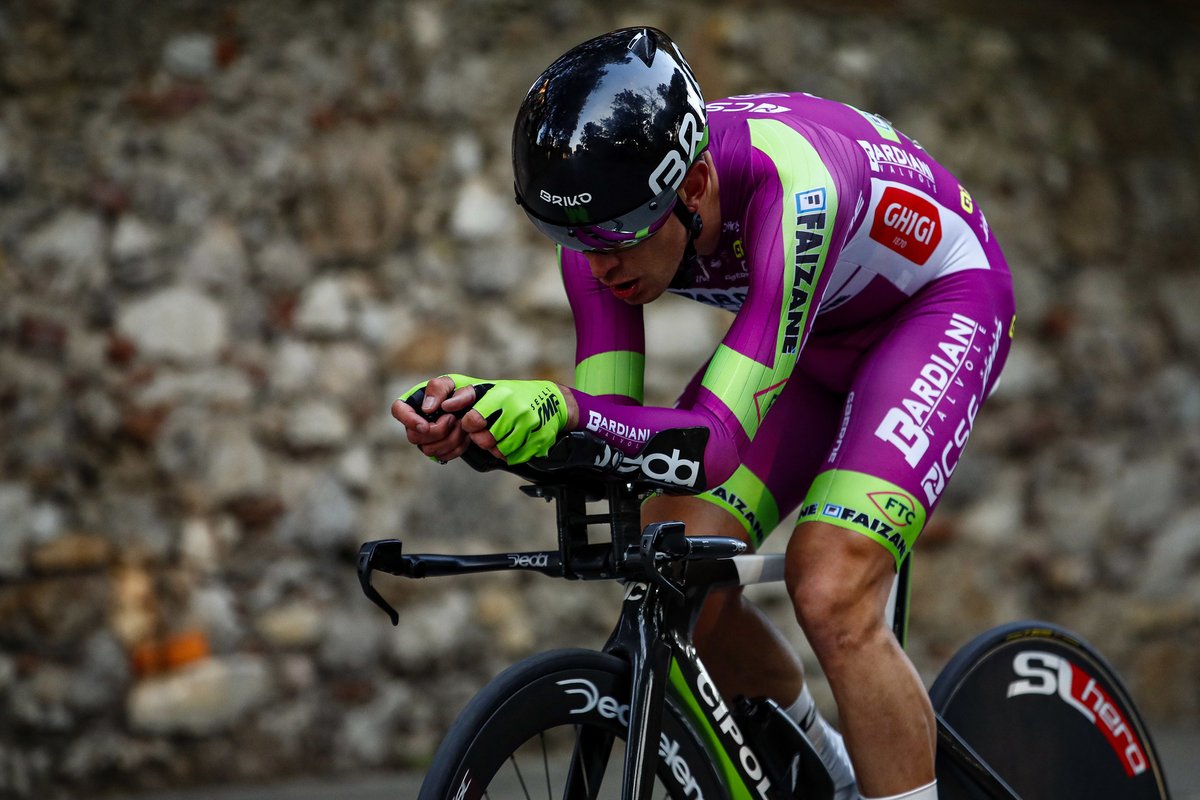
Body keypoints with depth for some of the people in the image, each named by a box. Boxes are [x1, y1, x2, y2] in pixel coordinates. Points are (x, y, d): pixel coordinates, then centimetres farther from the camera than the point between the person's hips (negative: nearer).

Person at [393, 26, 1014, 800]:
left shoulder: (790, 185, -41)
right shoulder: (604, 209, -23)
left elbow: (717, 441, -45)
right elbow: (612, 419, -23)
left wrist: (563, 408, -62)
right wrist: (473, 420, -41)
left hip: (938, 297, -6)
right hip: (810, 329, 6)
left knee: (832, 595, -26)